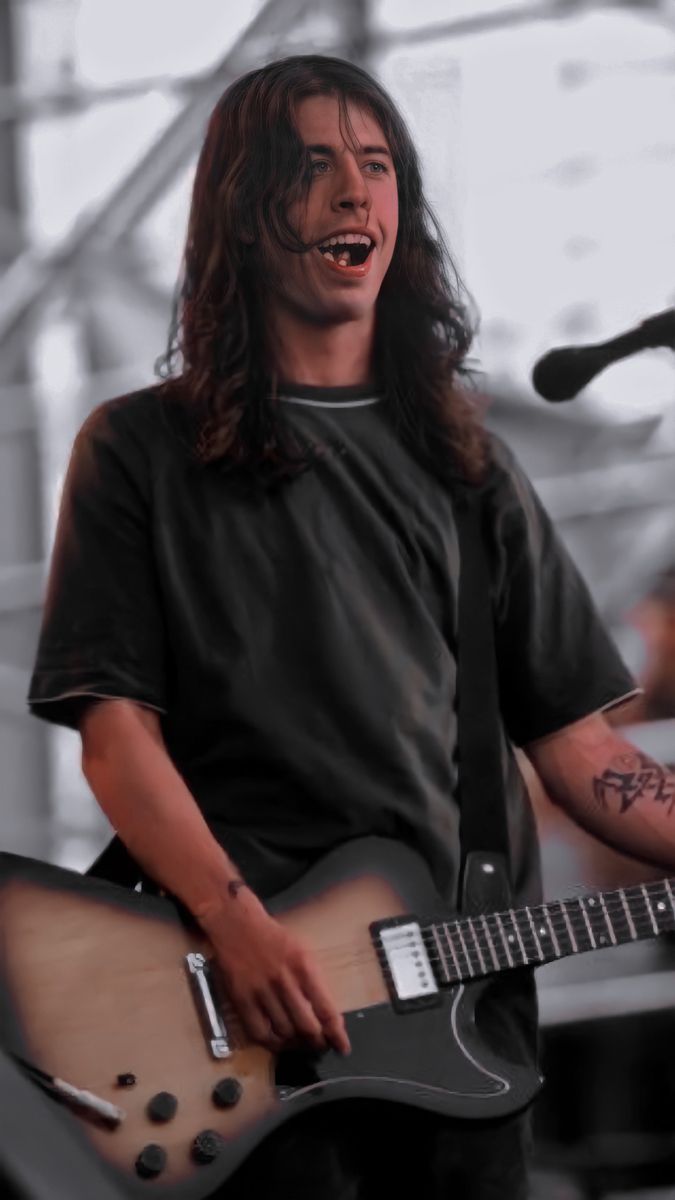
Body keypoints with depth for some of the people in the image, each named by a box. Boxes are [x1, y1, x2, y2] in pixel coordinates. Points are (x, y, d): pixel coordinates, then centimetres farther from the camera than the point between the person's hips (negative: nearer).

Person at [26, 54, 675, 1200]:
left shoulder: (465, 466, 16)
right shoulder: (142, 451, 4)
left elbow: (574, 741, 14)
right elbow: (114, 727, -4)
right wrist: (237, 925, -18)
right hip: (247, 1010, -4)